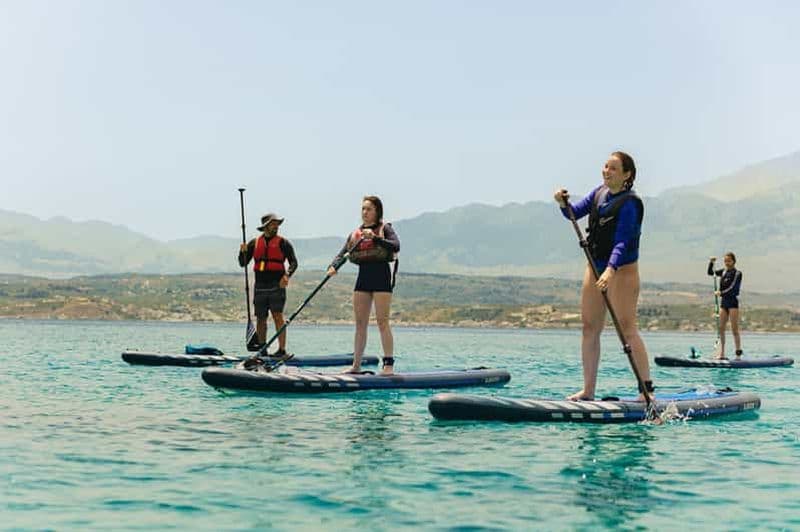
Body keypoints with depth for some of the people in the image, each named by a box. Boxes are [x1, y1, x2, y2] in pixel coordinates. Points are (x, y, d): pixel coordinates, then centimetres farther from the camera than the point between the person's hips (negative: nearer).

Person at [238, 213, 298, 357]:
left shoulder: (283, 243, 3)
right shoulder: (254, 243, 12)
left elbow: (293, 262, -4)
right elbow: (243, 264, 13)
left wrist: (287, 275, -23)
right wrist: (243, 252, -7)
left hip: (277, 285, -4)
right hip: (260, 286, 4)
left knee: (278, 316, -13)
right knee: (260, 318, 9)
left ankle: (282, 349, -15)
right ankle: (261, 346, 23)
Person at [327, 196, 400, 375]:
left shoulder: (384, 228, 0)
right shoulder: (355, 233, 15)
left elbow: (396, 246, -17)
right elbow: (342, 254, 8)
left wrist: (374, 238, -25)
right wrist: (332, 267, -11)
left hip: (381, 276, -6)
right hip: (363, 277, 6)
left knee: (382, 321, -10)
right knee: (360, 323, 6)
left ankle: (389, 364, -8)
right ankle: (356, 366, 10)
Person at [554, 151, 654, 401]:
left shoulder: (630, 203, -15)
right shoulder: (599, 193, 8)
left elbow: (622, 242, -24)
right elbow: (575, 213, 11)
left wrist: (610, 270, -36)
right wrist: (563, 204, -11)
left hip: (622, 270, -8)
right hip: (595, 268, 8)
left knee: (627, 329, -11)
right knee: (590, 328, 7)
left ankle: (647, 388, -7)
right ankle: (588, 390, 12)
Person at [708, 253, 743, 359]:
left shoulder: (737, 274, -7)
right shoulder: (723, 272, 11)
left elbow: (733, 288, -17)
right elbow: (710, 272, 15)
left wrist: (721, 293, -26)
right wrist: (711, 263, -1)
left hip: (733, 302, -7)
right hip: (724, 302, 7)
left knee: (734, 329, -6)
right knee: (721, 328, 5)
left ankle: (738, 353, -4)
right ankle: (721, 353, 10)